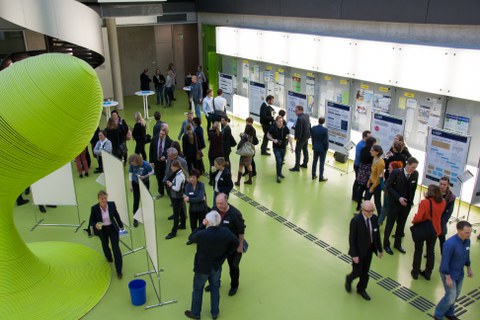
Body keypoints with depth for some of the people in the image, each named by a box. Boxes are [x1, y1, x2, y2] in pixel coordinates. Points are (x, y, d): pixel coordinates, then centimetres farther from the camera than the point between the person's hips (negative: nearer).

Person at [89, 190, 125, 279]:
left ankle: (119, 271, 2)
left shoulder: (112, 204, -18)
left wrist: (121, 226, 10)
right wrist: (96, 225, -35)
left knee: (116, 248, -6)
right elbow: (91, 222, -12)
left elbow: (116, 215, -1)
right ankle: (108, 257, 61)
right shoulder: (94, 208, -22)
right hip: (102, 230, 1)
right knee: (105, 245, 26)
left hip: (113, 229, -1)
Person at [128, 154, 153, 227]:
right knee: (136, 201, -2)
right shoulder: (131, 165, -20)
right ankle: (135, 219, 8)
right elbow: (130, 174, -6)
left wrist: (145, 176, -27)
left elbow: (152, 172, -11)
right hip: (136, 184, 1)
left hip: (145, 183, -1)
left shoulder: (145, 164, -26)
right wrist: (131, 185, -5)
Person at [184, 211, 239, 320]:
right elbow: (236, 242, -2)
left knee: (198, 289, 18)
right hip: (217, 266, 4)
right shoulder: (226, 232, -18)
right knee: (215, 288, 23)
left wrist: (202, 226, -10)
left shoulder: (202, 234, -32)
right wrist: (226, 255, 6)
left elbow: (191, 238, -10)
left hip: (202, 267, -4)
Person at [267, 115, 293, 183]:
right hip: (276, 148, -3)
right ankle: (278, 176, -2)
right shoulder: (273, 128, -13)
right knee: (279, 161, -12)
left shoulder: (285, 128, -11)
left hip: (283, 147, 3)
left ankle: (280, 173, 39)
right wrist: (273, 140, -18)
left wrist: (291, 146, -18)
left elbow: (289, 137, -10)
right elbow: (268, 135, 0)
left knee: (281, 161, 17)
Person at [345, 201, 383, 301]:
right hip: (359, 250, -5)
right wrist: (354, 255, -19)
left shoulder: (375, 218, -7)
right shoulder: (356, 220, -24)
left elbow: (377, 235, 5)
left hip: (369, 249, 5)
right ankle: (349, 279, 40)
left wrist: (380, 249, 10)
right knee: (357, 272, 6)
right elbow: (352, 239, -19)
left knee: (365, 272, 17)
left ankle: (361, 289, 40)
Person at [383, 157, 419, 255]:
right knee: (390, 224, 9)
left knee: (401, 225, 16)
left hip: (407, 204, 4)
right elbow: (388, 186, -14)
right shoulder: (396, 172, -18)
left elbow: (413, 188, 6)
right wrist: (398, 198, -20)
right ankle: (386, 244, 26)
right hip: (395, 203, -3)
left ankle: (397, 244, 34)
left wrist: (411, 200, 1)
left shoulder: (415, 174, -7)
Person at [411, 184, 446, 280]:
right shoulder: (442, 202, -9)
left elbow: (418, 218, -30)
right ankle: (428, 273, 29)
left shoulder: (424, 202, -25)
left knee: (418, 251, 14)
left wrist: (413, 221, -9)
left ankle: (415, 272, 24)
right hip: (435, 230, 4)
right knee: (431, 251, 19)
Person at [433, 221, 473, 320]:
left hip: (460, 273, 7)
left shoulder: (467, 240, -9)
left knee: (456, 295, 20)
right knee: (451, 297, -1)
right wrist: (448, 278, -21)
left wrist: (469, 268, 18)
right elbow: (445, 262, -25)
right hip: (449, 273, -7)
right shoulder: (450, 244, -32)